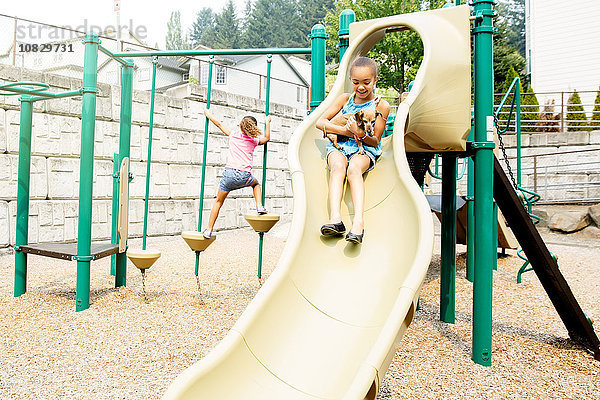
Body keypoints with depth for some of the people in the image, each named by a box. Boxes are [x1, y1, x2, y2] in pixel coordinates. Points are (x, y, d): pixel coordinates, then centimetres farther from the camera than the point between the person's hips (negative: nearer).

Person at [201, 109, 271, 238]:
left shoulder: (233, 134, 13)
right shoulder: (254, 139, 13)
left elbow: (219, 124, 26)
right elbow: (267, 138, 33)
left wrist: (208, 114, 42)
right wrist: (268, 123, 44)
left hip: (230, 172, 0)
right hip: (245, 176, 0)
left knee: (218, 201, 14)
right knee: (256, 184, 35)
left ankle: (209, 230, 15)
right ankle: (259, 206, 15)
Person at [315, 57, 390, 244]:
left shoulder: (381, 105, 3)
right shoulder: (345, 99, 11)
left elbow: (375, 141, 0)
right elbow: (320, 122, 4)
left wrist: (360, 134, -22)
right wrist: (344, 130, -11)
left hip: (365, 151, -2)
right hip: (339, 146, 2)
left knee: (354, 168, -35)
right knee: (338, 165, -33)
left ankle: (358, 221, -48)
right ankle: (335, 218, -47)